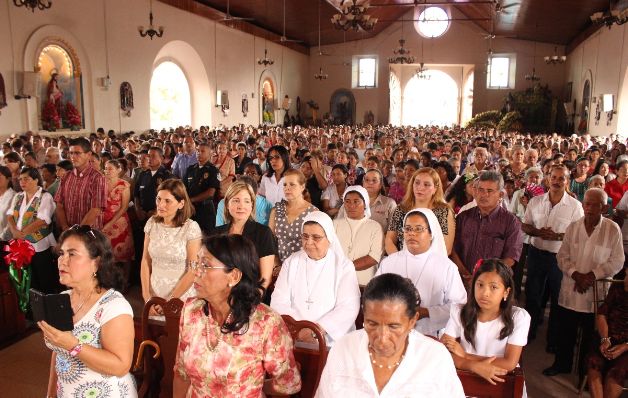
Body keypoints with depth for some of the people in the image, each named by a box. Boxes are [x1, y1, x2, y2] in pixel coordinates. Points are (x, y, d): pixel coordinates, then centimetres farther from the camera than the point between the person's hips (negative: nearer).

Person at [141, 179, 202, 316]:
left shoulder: (191, 228, -16)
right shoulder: (152, 223, -3)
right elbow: (145, 261, 3)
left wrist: (171, 300, -12)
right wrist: (146, 295, -4)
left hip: (181, 298, -4)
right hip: (154, 296, 4)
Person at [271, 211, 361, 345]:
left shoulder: (344, 266, 3)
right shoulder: (291, 262, 11)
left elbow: (348, 308, -7)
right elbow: (279, 301, 3)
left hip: (331, 339, -2)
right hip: (293, 336, 2)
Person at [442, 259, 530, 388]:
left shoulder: (518, 317, -8)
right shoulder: (459, 312, -4)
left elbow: (510, 363, -13)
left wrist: (465, 355, -13)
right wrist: (476, 366, -23)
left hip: (504, 383, -1)